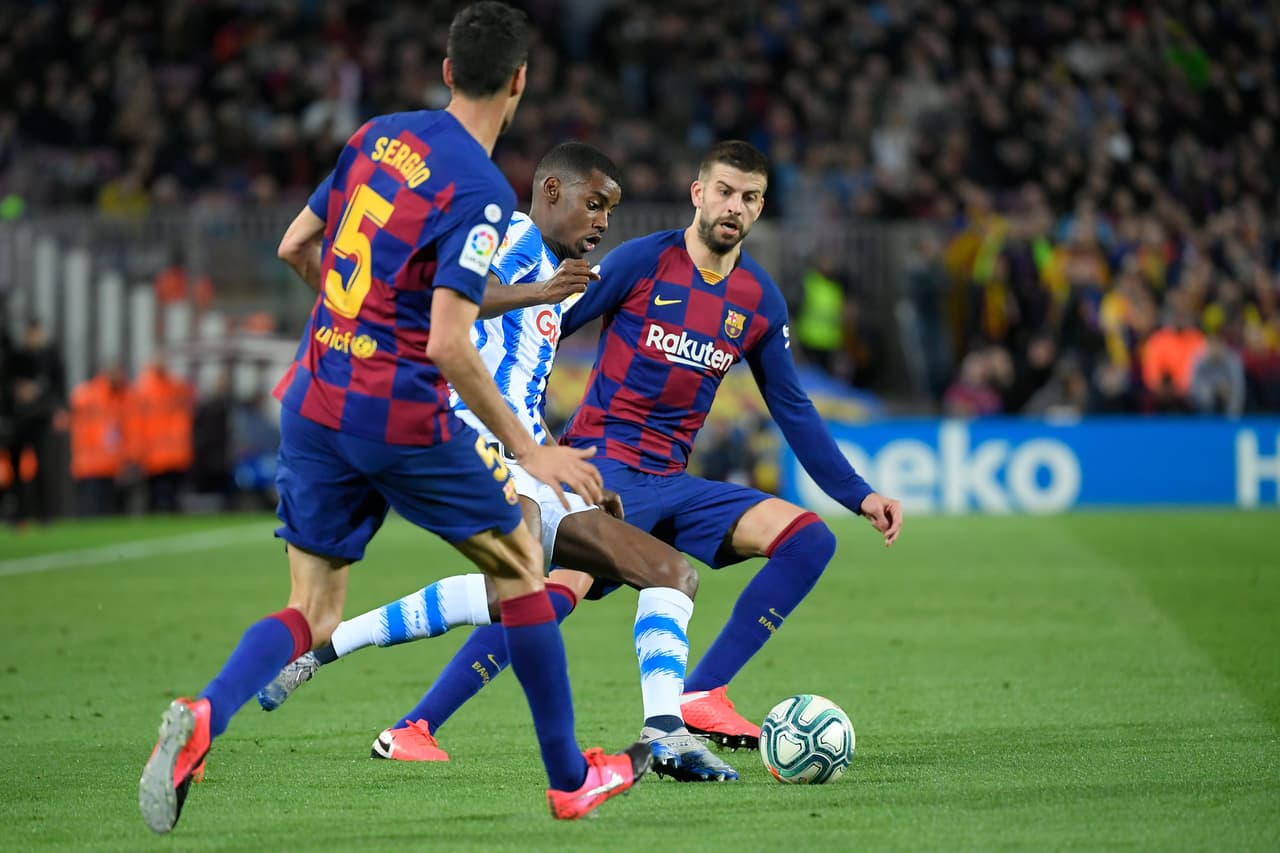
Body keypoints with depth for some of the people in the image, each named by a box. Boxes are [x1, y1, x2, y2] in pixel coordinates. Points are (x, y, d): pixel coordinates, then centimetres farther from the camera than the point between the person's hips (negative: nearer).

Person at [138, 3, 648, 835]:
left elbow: (295, 246, 16)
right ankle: (571, 780, 22)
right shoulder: (481, 191, -15)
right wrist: (530, 452, -13)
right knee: (521, 564, 16)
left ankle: (203, 716, -21)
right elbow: (447, 348, -21)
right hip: (402, 416, -6)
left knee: (312, 615, 10)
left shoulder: (379, 136, 6)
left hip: (314, 404, 6)